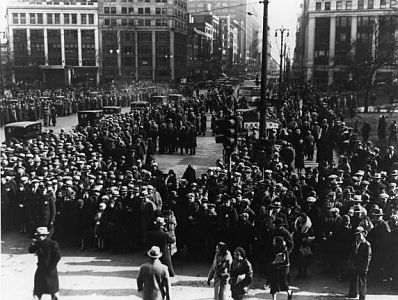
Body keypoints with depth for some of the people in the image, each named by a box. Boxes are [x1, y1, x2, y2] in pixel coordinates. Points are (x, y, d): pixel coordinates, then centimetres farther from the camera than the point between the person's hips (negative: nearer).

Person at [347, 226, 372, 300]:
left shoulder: (366, 244, -11)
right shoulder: (354, 244, 11)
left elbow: (368, 257, -12)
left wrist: (365, 267, -15)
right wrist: (351, 264, 12)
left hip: (362, 267, -7)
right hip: (354, 266, 7)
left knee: (362, 282, 0)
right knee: (352, 280, 17)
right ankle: (353, 293, 33)